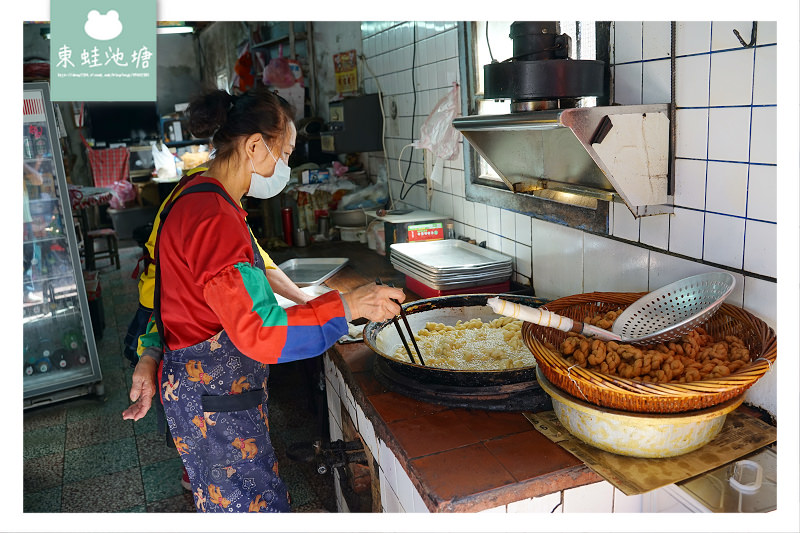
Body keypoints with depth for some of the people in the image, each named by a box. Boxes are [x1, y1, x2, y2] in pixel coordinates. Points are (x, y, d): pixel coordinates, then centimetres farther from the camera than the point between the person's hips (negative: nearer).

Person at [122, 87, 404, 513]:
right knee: (255, 506, 6)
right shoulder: (213, 218, -27)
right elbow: (259, 332, -30)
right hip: (216, 406, -10)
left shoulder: (196, 203, 8)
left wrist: (151, 358, 13)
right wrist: (347, 306, -27)